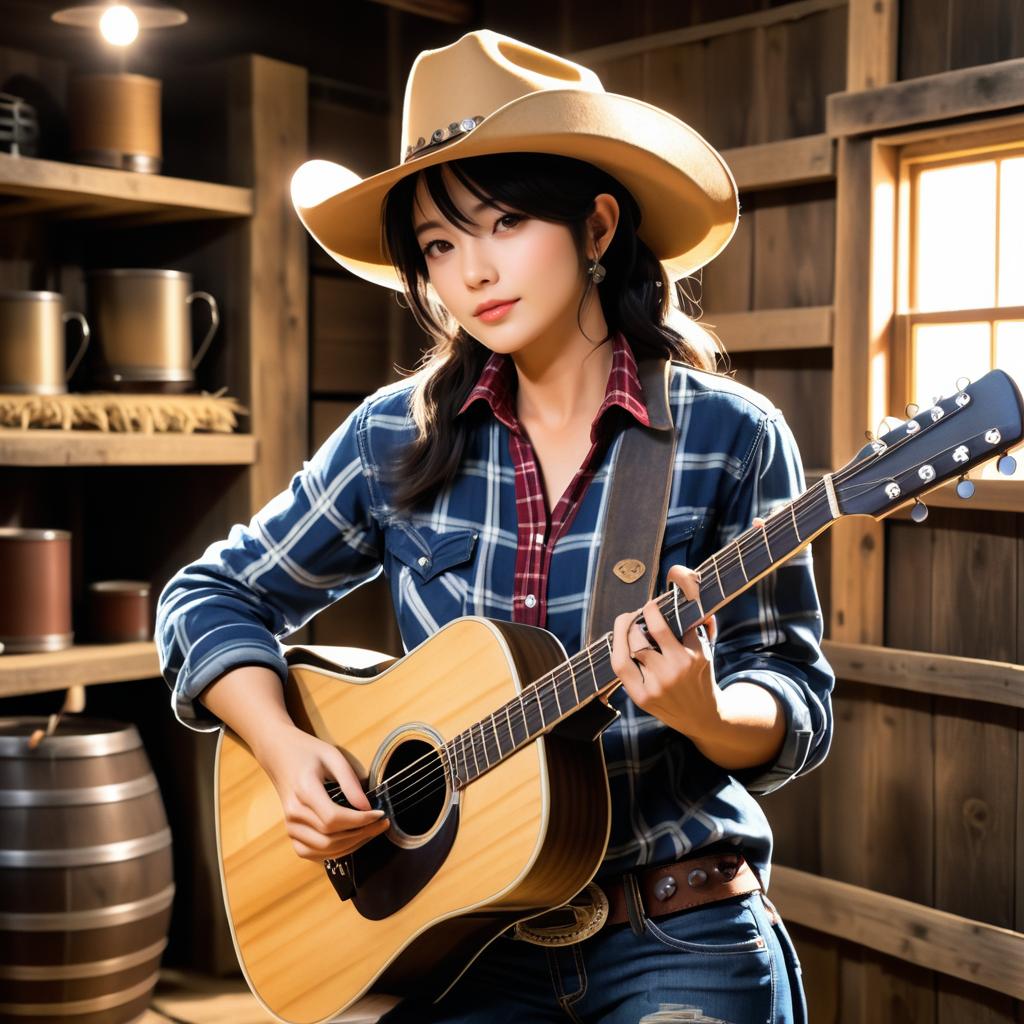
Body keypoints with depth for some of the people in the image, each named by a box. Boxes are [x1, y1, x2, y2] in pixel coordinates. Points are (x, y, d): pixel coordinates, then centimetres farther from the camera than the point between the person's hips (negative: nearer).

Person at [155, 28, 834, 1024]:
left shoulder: (729, 438, -6)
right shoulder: (397, 437, 0)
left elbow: (797, 709, -3)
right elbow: (211, 596, 8)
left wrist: (702, 711, -24)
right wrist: (284, 748, -7)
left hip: (678, 935, -1)